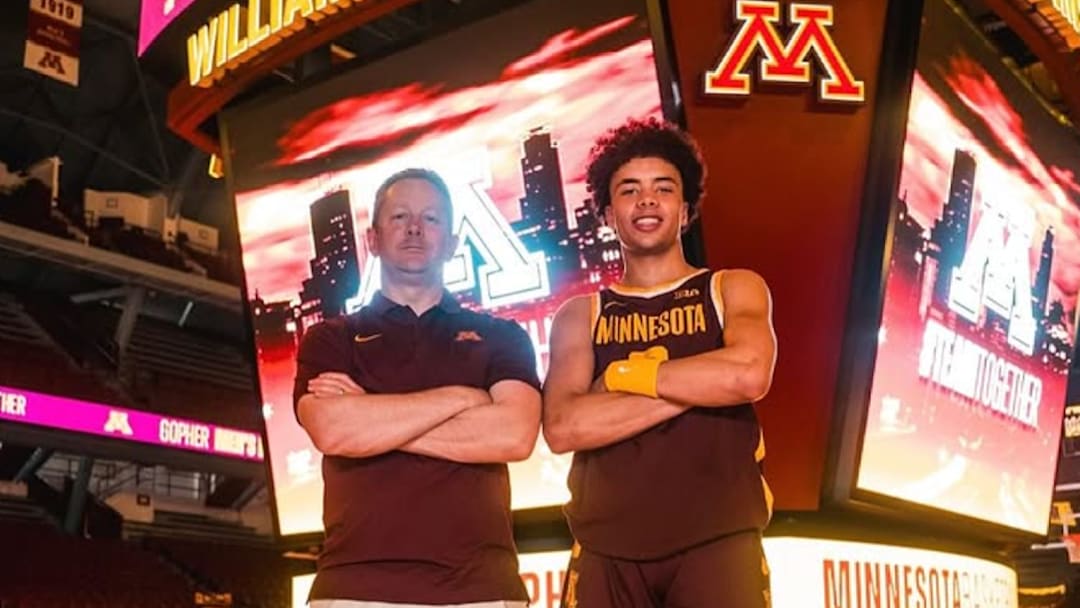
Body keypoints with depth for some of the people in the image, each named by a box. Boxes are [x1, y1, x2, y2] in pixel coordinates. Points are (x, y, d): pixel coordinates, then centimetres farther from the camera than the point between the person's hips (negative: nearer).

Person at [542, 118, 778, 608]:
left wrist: (626, 373, -2)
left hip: (718, 541, -1)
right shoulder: (579, 315, 12)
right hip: (607, 549, 1)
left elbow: (749, 375, -12)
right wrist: (703, 385, -8)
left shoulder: (734, 290, 11)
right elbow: (562, 427, -6)